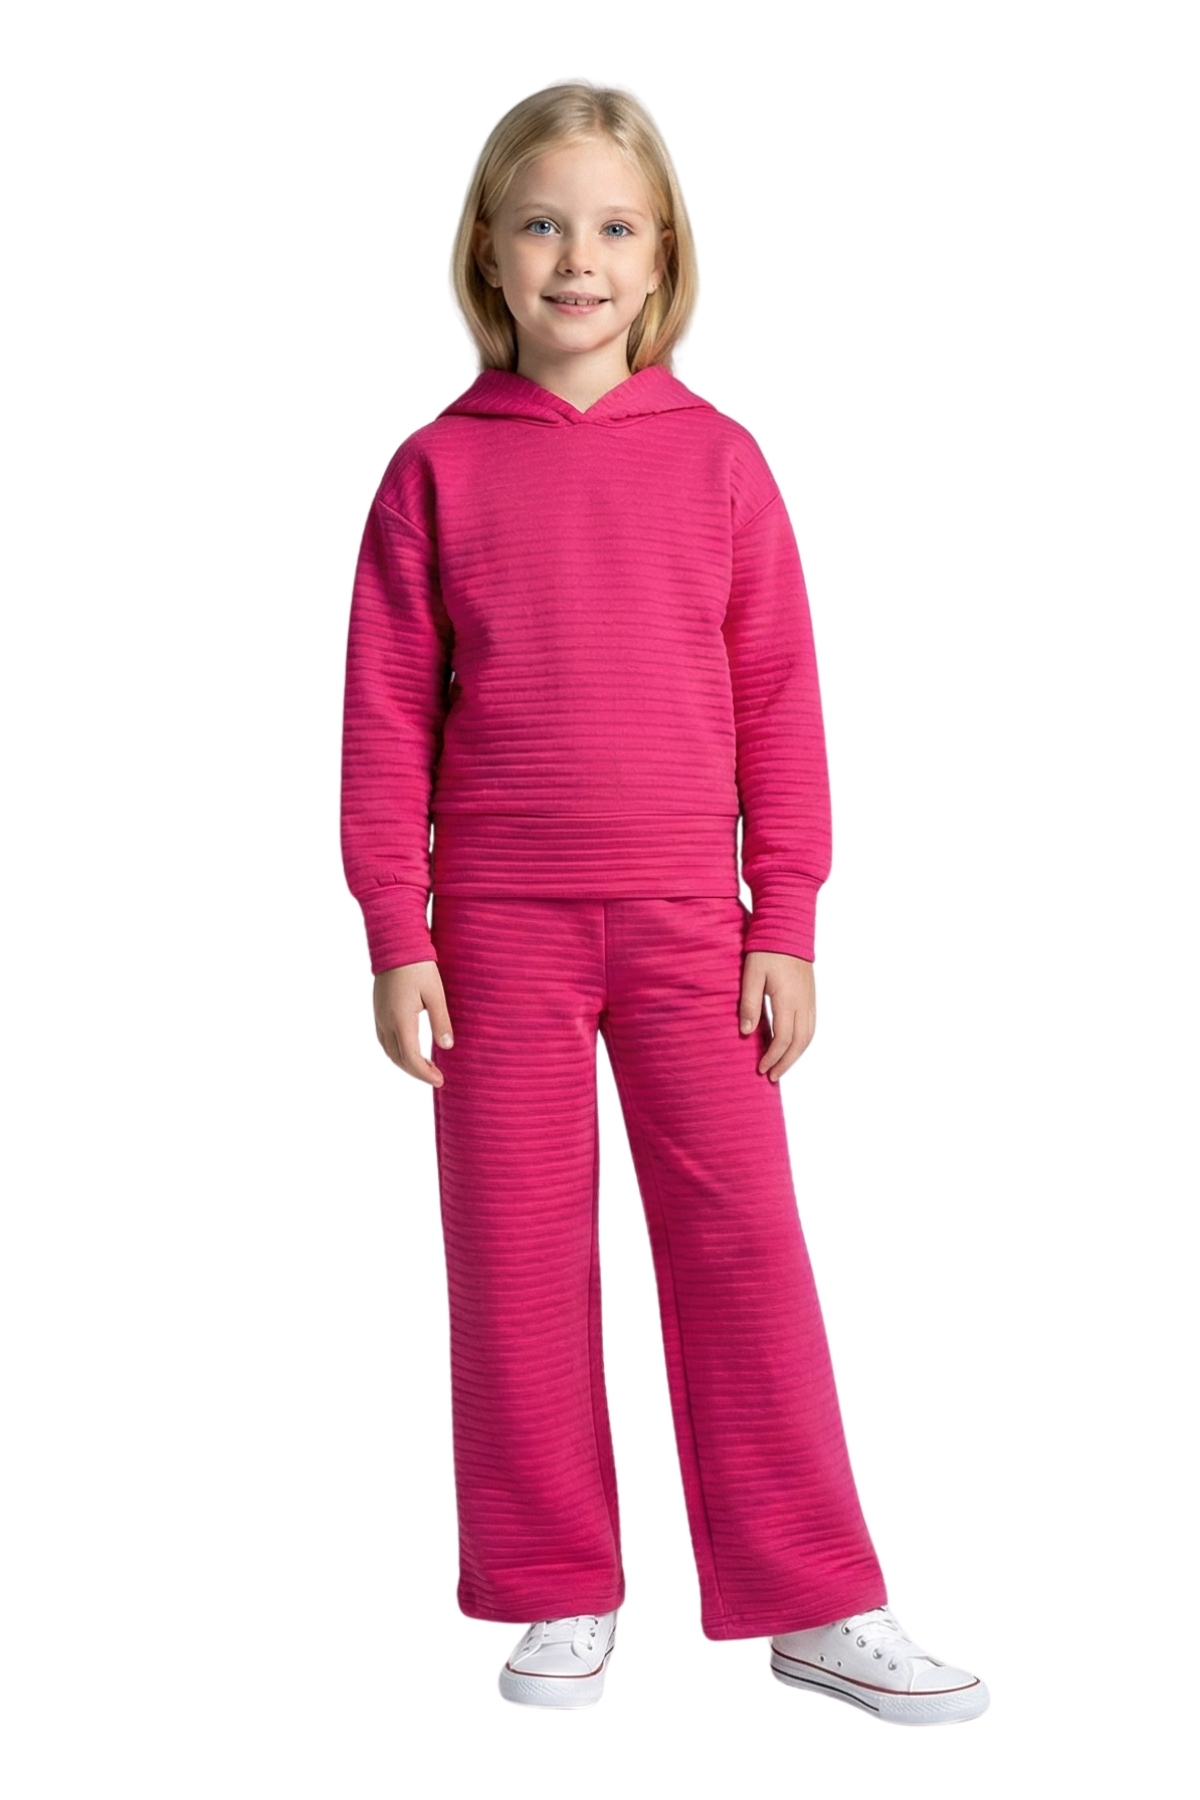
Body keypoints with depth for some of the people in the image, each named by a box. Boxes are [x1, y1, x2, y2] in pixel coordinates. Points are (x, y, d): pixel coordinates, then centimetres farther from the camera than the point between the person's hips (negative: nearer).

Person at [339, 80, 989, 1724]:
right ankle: (562, 1597, 21)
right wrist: (395, 940, -3)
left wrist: (787, 925, -1)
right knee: (519, 1258, 7)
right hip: (499, 925, 0)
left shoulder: (719, 460, 2)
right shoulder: (436, 470, 0)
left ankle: (820, 1606, 12)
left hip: (688, 922, 0)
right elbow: (387, 715, 1)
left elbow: (780, 705, 3)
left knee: (745, 1243, 1)